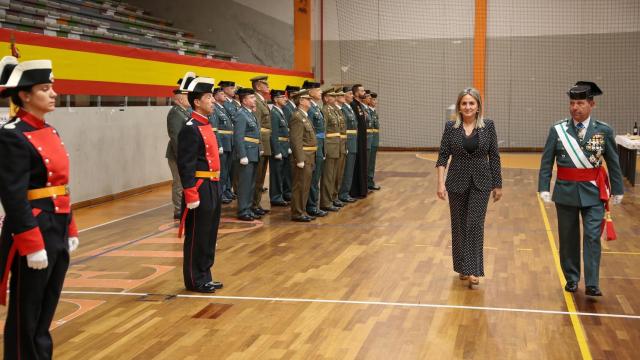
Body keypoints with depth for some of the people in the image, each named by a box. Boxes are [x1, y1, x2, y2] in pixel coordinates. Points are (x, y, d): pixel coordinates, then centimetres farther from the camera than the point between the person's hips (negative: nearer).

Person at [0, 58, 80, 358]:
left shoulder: (50, 132, 12)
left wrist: (70, 230, 16)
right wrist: (33, 246, -20)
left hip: (57, 232, 9)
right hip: (34, 233, -9)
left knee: (46, 312, 18)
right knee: (26, 316, 4)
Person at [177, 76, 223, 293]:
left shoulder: (206, 125, 13)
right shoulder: (191, 129, -15)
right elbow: (185, 165, -19)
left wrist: (215, 187, 18)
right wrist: (191, 195, -22)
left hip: (213, 187, 9)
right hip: (201, 189, -9)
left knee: (209, 235, 15)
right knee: (197, 236, 1)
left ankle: (204, 276, 25)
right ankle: (195, 281, 10)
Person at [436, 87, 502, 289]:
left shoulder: (488, 126, -2)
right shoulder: (451, 127, -2)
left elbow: (494, 157, 1)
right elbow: (443, 156, -2)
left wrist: (498, 185, 2)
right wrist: (441, 183, -11)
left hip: (481, 183, -1)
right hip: (457, 182, 1)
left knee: (475, 225, -8)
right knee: (459, 225, 8)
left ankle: (474, 270, -6)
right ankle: (462, 267, 23)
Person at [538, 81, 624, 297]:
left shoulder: (604, 131, -2)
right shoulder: (557, 130, -3)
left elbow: (613, 163, 5)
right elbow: (546, 162, 0)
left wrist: (617, 190, 7)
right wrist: (544, 188, -7)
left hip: (593, 192, -1)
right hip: (566, 192, 1)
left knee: (592, 237, -7)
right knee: (568, 238, 11)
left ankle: (592, 284, -2)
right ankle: (571, 279, 26)